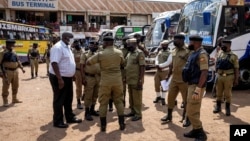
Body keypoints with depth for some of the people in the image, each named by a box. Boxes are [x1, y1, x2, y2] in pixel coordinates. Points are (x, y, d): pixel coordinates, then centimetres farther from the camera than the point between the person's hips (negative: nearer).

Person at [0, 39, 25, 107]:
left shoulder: (14, 52, 13)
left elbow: (18, 61, 16)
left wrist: (22, 68, 3)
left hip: (15, 71, 7)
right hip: (7, 72, -7)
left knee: (15, 86, 15)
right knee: (6, 87, -1)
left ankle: (14, 99, 30)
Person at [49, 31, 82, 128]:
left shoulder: (67, 47, 11)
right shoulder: (58, 47, -19)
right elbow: (54, 63, -27)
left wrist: (70, 76, 20)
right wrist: (60, 79, -30)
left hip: (68, 77, 9)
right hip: (59, 78, -9)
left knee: (68, 99, 18)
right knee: (59, 100, 1)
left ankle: (70, 117, 32)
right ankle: (58, 121, 14)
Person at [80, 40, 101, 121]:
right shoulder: (85, 55, -3)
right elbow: (82, 67, -8)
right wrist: (83, 78, -16)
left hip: (98, 77, 6)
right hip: (89, 77, -6)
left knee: (95, 95, 13)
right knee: (88, 96, -1)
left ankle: (92, 110, 27)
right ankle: (87, 113, 7)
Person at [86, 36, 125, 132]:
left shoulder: (101, 54, -10)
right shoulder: (119, 53, 0)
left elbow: (88, 62, 0)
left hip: (105, 81, -2)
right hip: (117, 80, 3)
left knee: (103, 103, 8)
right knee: (119, 101, 13)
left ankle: (103, 125, 11)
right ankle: (122, 124, 15)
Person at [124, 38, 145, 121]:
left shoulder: (139, 53, -11)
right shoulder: (129, 54, 14)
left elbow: (142, 67, -16)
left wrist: (140, 80, -21)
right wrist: (126, 78, 15)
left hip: (136, 80, -8)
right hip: (130, 80, 8)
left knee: (137, 97, -1)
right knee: (131, 97, 15)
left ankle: (138, 114, 8)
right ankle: (133, 111, 27)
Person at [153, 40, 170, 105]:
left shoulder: (169, 53, -3)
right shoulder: (159, 52, 16)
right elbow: (156, 59, 6)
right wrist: (157, 65, -14)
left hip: (165, 71, -6)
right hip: (158, 70, 6)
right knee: (156, 84, 8)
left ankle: (163, 98, 9)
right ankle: (158, 96, 26)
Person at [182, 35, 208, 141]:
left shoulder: (202, 54, -16)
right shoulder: (194, 53, 14)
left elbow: (204, 72, -24)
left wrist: (198, 89, -29)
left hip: (196, 86, -10)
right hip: (192, 85, 10)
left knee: (191, 111, -7)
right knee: (194, 110, 15)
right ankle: (196, 130, 26)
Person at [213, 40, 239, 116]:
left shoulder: (233, 56, -4)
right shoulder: (220, 54, 9)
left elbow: (236, 68, -4)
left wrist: (236, 79, -8)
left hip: (228, 77, -4)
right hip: (219, 76, 4)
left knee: (227, 94, 3)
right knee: (219, 93, 11)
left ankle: (227, 109, 15)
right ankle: (218, 107, 23)